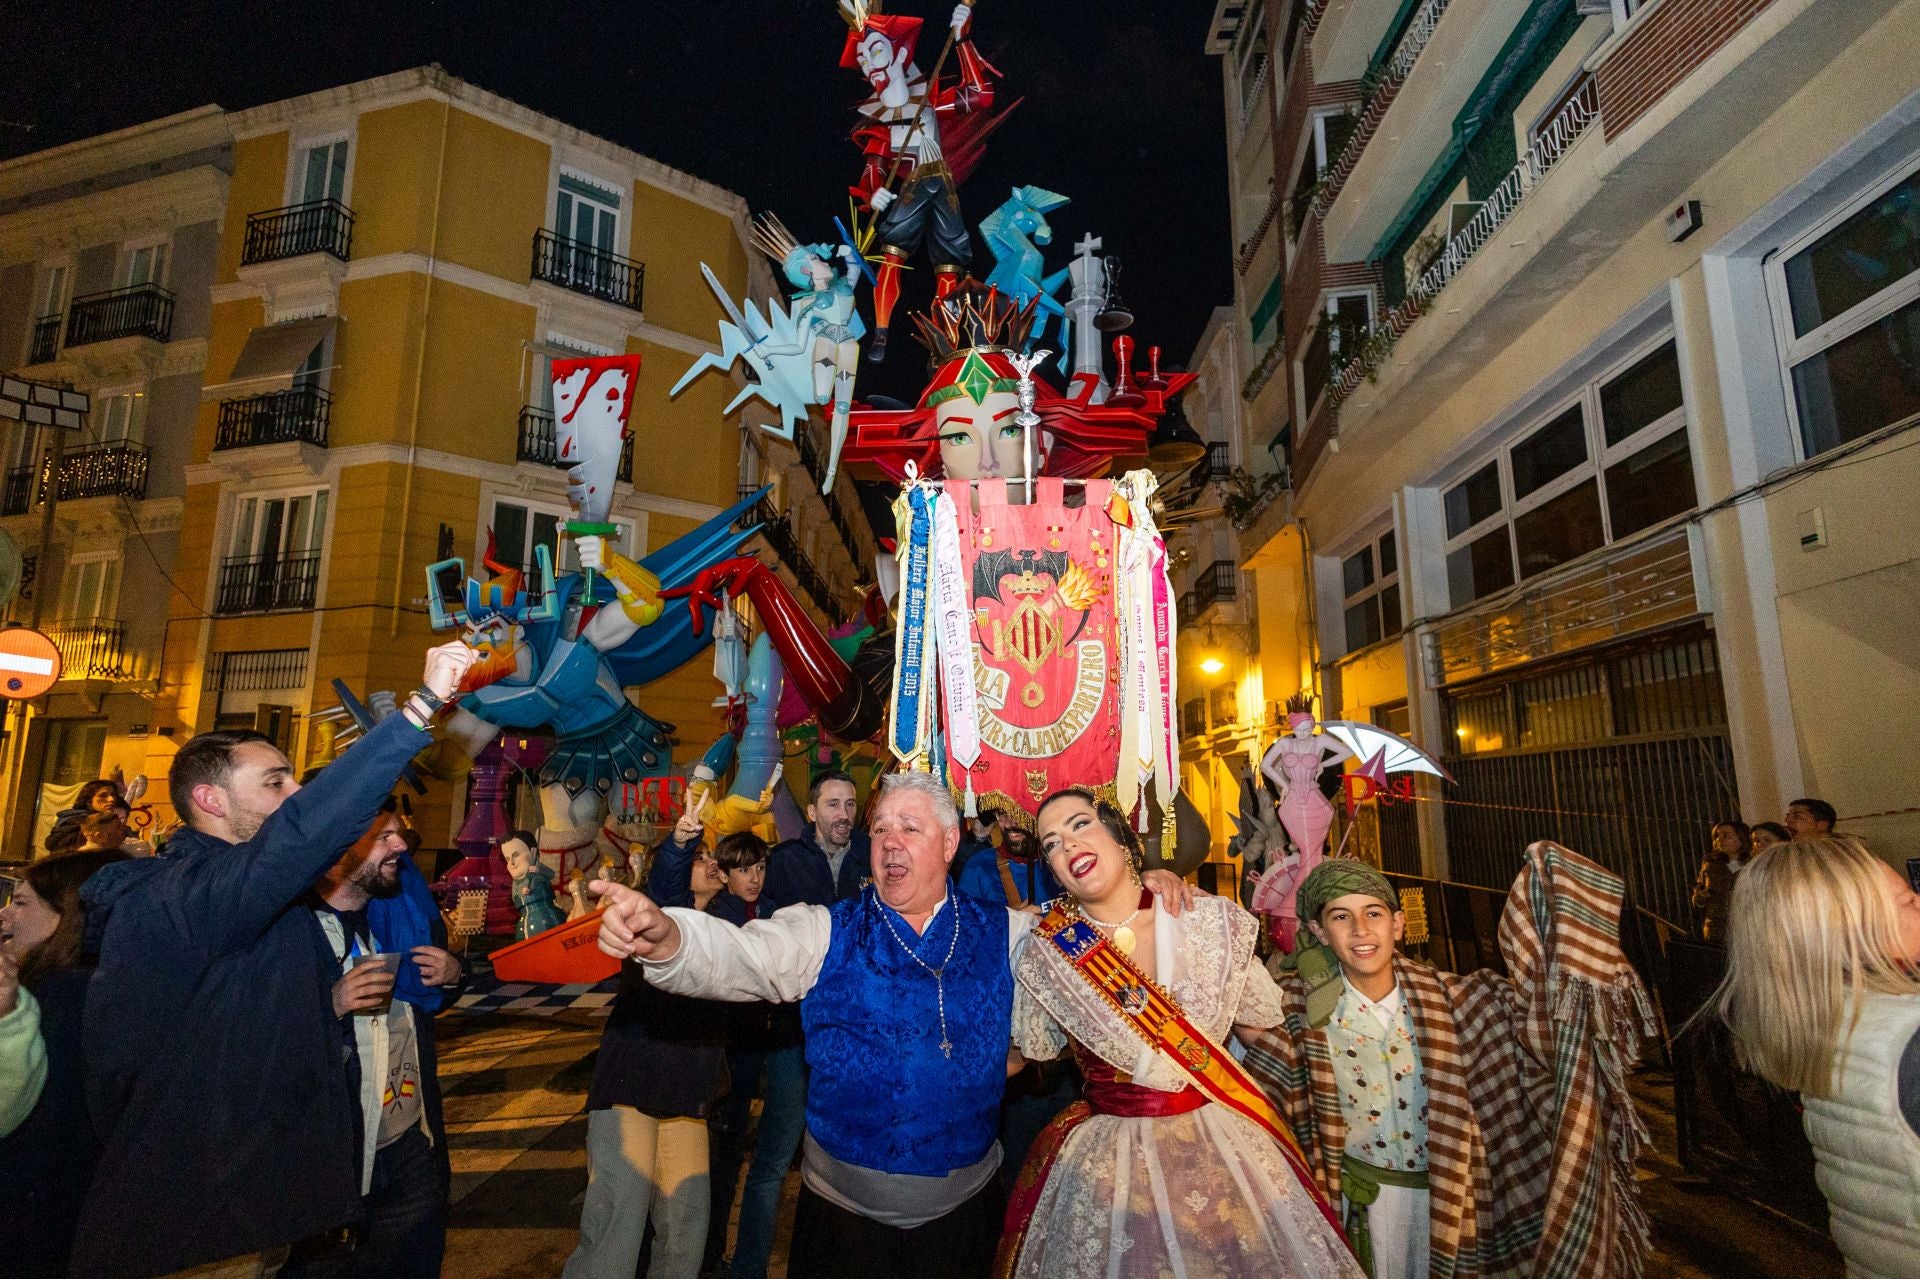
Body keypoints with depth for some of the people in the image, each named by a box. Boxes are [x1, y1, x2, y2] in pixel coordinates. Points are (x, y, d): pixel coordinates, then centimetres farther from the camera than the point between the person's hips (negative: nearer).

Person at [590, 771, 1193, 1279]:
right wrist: (661, 935, -46)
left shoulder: (1005, 935, -4)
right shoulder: (826, 934, -10)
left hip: (965, 1205, 1)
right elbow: (734, 954, -25)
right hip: (842, 1205, -1)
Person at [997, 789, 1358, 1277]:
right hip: (1106, 1158, -1)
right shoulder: (1047, 956, -13)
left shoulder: (1210, 922, -12)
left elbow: (1268, 1013, 2)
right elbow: (1034, 1053, 1)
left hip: (1225, 1141, 2)